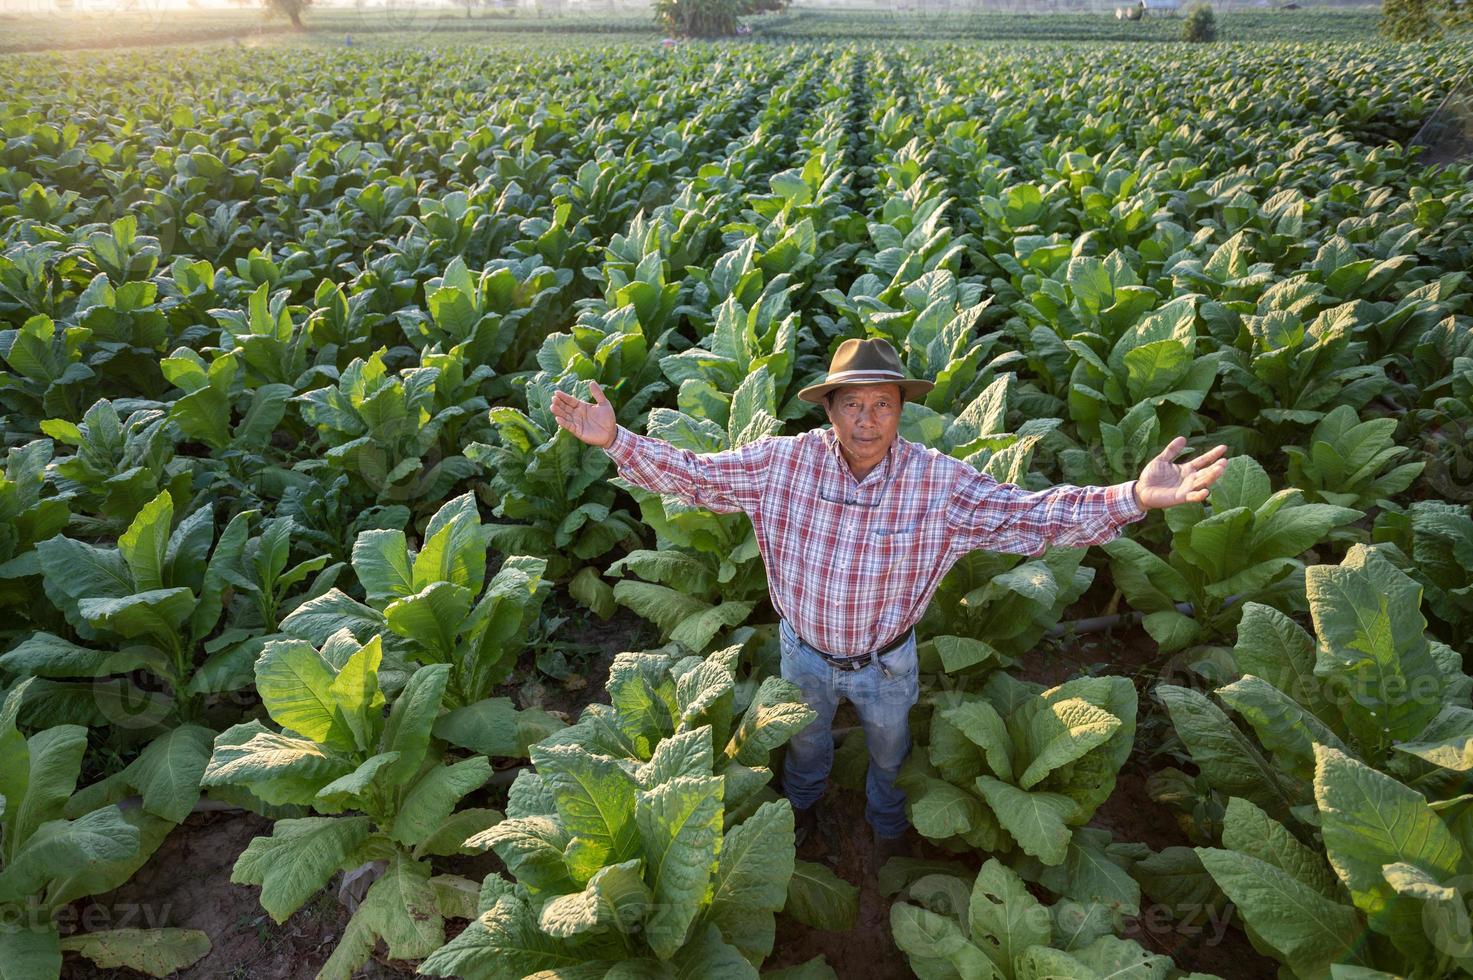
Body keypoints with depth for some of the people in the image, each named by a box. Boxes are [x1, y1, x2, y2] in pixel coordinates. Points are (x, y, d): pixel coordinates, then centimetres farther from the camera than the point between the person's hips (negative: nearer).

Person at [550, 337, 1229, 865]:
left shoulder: (941, 482, -26)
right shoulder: (783, 462, -24)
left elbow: (1032, 516, -29)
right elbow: (694, 475, -19)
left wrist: (1130, 498, -43)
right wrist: (616, 441, -31)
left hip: (886, 659, 0)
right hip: (804, 649, 1)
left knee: (889, 750, 30)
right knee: (805, 738, 32)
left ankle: (888, 823, 64)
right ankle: (801, 803, 67)